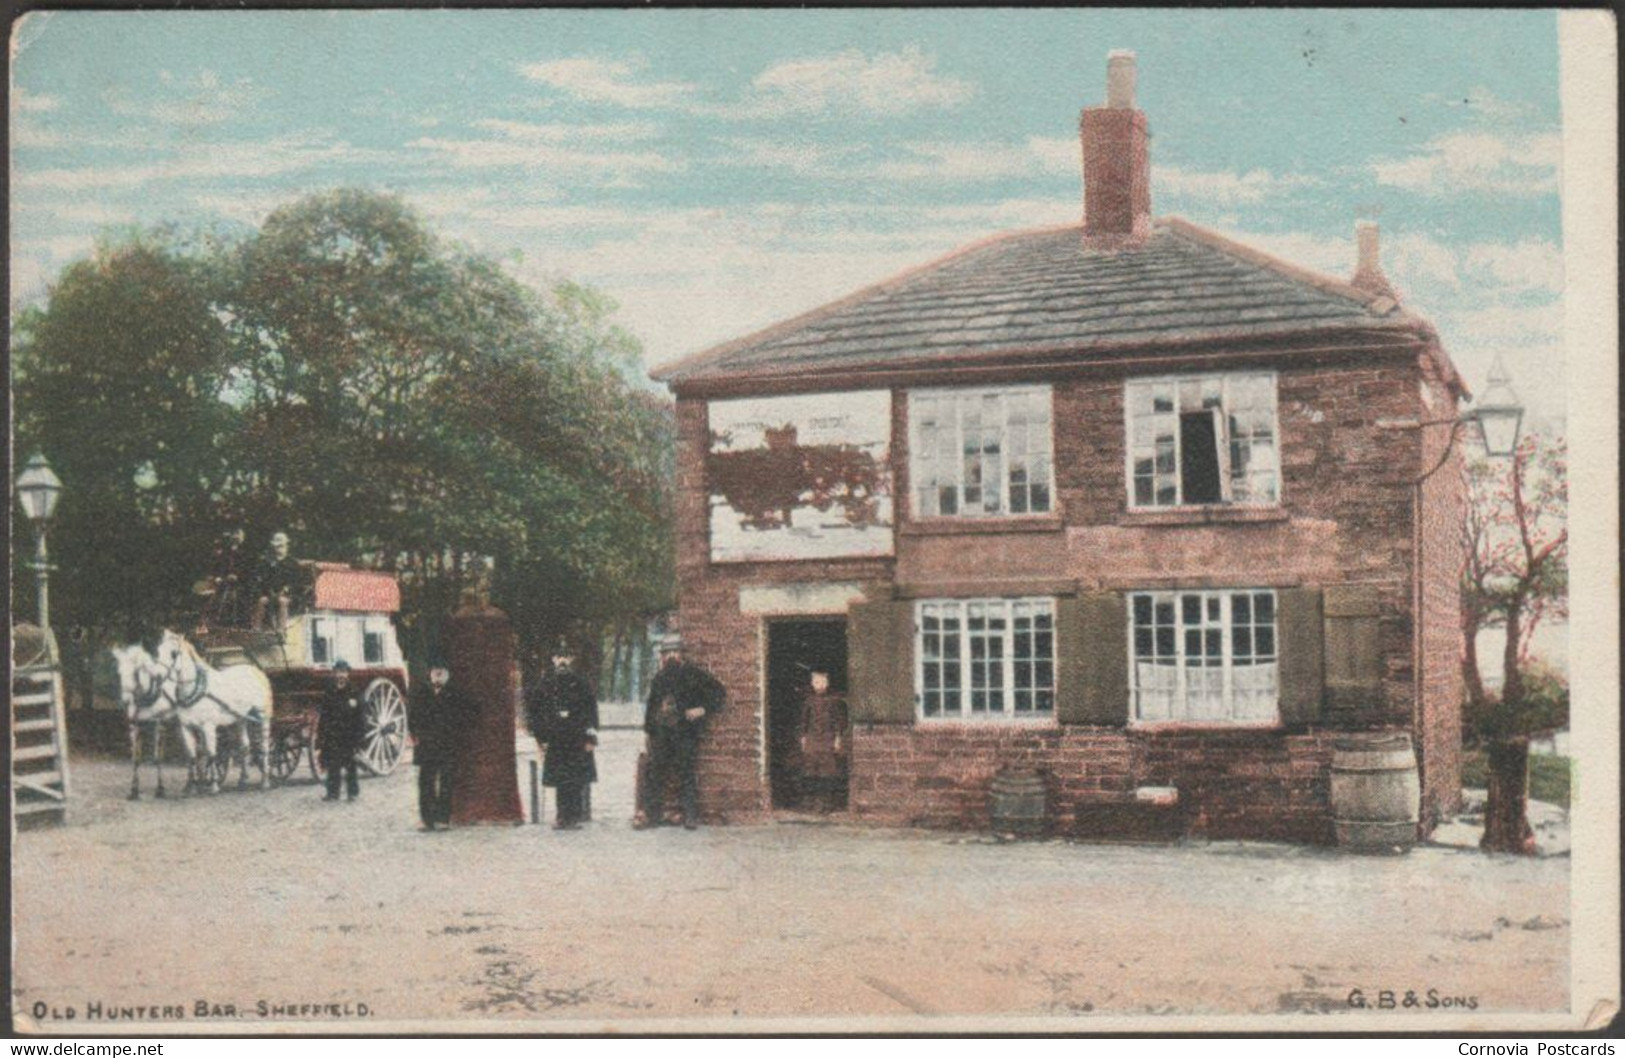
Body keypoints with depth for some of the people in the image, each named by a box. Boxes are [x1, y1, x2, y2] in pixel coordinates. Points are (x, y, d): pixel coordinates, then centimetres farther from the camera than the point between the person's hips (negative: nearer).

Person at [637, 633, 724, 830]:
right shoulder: (658, 678, 17)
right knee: (657, 772, 3)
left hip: (686, 732, -5)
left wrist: (704, 709, -11)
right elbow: (651, 705, 25)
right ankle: (652, 813, 8)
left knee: (687, 774, -5)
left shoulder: (693, 674, 0)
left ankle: (691, 815, -1)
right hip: (661, 733, 5)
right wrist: (649, 728, 16)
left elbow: (717, 691, 0)